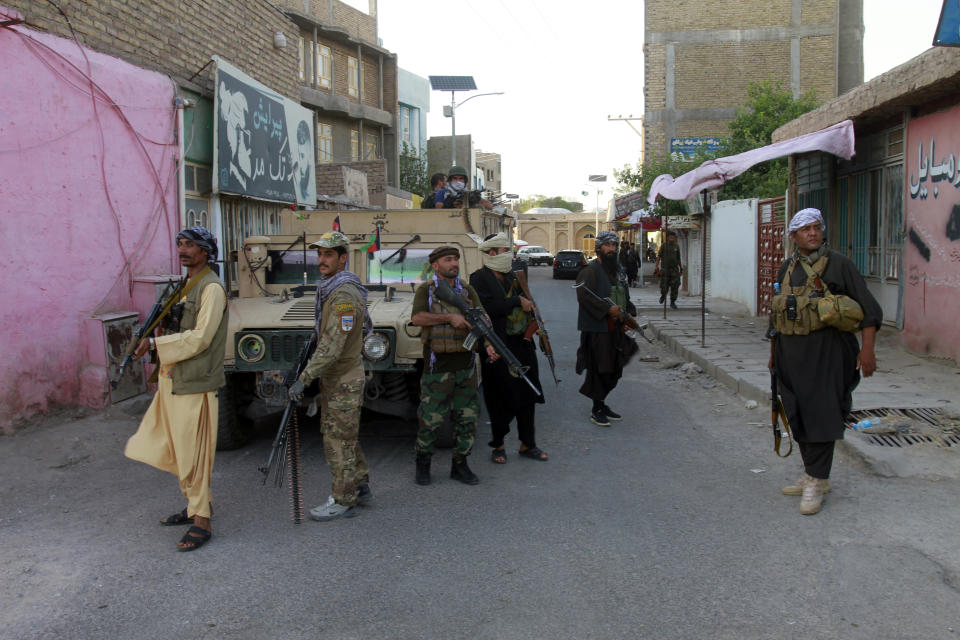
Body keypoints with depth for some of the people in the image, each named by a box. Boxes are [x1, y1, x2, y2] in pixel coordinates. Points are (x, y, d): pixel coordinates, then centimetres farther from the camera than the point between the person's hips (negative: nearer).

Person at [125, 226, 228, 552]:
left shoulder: (211, 288, -13)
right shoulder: (186, 285, 16)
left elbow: (199, 338, -20)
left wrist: (155, 344, -17)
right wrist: (151, 340, 3)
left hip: (195, 383, -9)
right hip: (172, 379, 9)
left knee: (193, 452, -5)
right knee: (175, 448, 16)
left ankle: (201, 521, 3)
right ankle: (196, 503, 30)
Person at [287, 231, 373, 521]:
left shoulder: (343, 295, -22)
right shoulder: (332, 289, 11)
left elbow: (332, 346, -28)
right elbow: (365, 325, 22)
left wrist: (304, 379, -27)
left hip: (343, 380, -10)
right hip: (334, 377, 10)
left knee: (339, 442, -2)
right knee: (342, 437, 18)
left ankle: (343, 502, 7)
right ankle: (360, 487, 29)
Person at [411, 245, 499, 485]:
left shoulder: (467, 290, 10)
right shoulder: (426, 290, 0)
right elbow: (417, 317, -16)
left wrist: (489, 344, -17)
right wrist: (449, 317, -22)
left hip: (465, 364, 4)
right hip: (437, 365, -4)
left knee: (467, 417, 8)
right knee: (431, 418, 2)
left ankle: (460, 464, 21)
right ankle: (423, 461, 22)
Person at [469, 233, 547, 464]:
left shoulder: (512, 277, 13)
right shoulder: (479, 279, -9)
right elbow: (488, 307, -23)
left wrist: (534, 320, 7)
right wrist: (518, 302, -17)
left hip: (522, 344, 7)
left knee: (527, 395, 10)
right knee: (501, 399, 2)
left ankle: (527, 444, 22)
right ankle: (498, 445, 18)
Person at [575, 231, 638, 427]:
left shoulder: (617, 270, 17)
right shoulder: (590, 271, -10)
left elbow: (625, 297, 24)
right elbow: (584, 296, -21)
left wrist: (630, 313, 5)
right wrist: (608, 309, -24)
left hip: (615, 328, 8)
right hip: (597, 329, -8)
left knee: (614, 368, 13)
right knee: (599, 368, -5)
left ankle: (601, 403, 26)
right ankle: (596, 409, 6)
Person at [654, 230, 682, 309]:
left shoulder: (677, 246, 10)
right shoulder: (664, 246, 2)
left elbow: (678, 258, 18)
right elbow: (659, 257, 1)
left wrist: (680, 267, 17)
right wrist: (656, 266, -7)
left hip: (674, 269, 2)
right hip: (665, 268, -2)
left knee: (675, 286, -3)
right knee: (664, 286, -2)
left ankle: (672, 302, 6)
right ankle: (663, 295, 30)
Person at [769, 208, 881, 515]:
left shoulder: (838, 264, -2)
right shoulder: (786, 268, 13)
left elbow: (868, 307, -4)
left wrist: (867, 349, -12)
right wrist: (774, 350, 22)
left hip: (824, 349, -6)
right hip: (790, 349, 6)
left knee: (820, 413, -8)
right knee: (798, 415, 9)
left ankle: (816, 481, -1)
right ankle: (812, 475, 21)